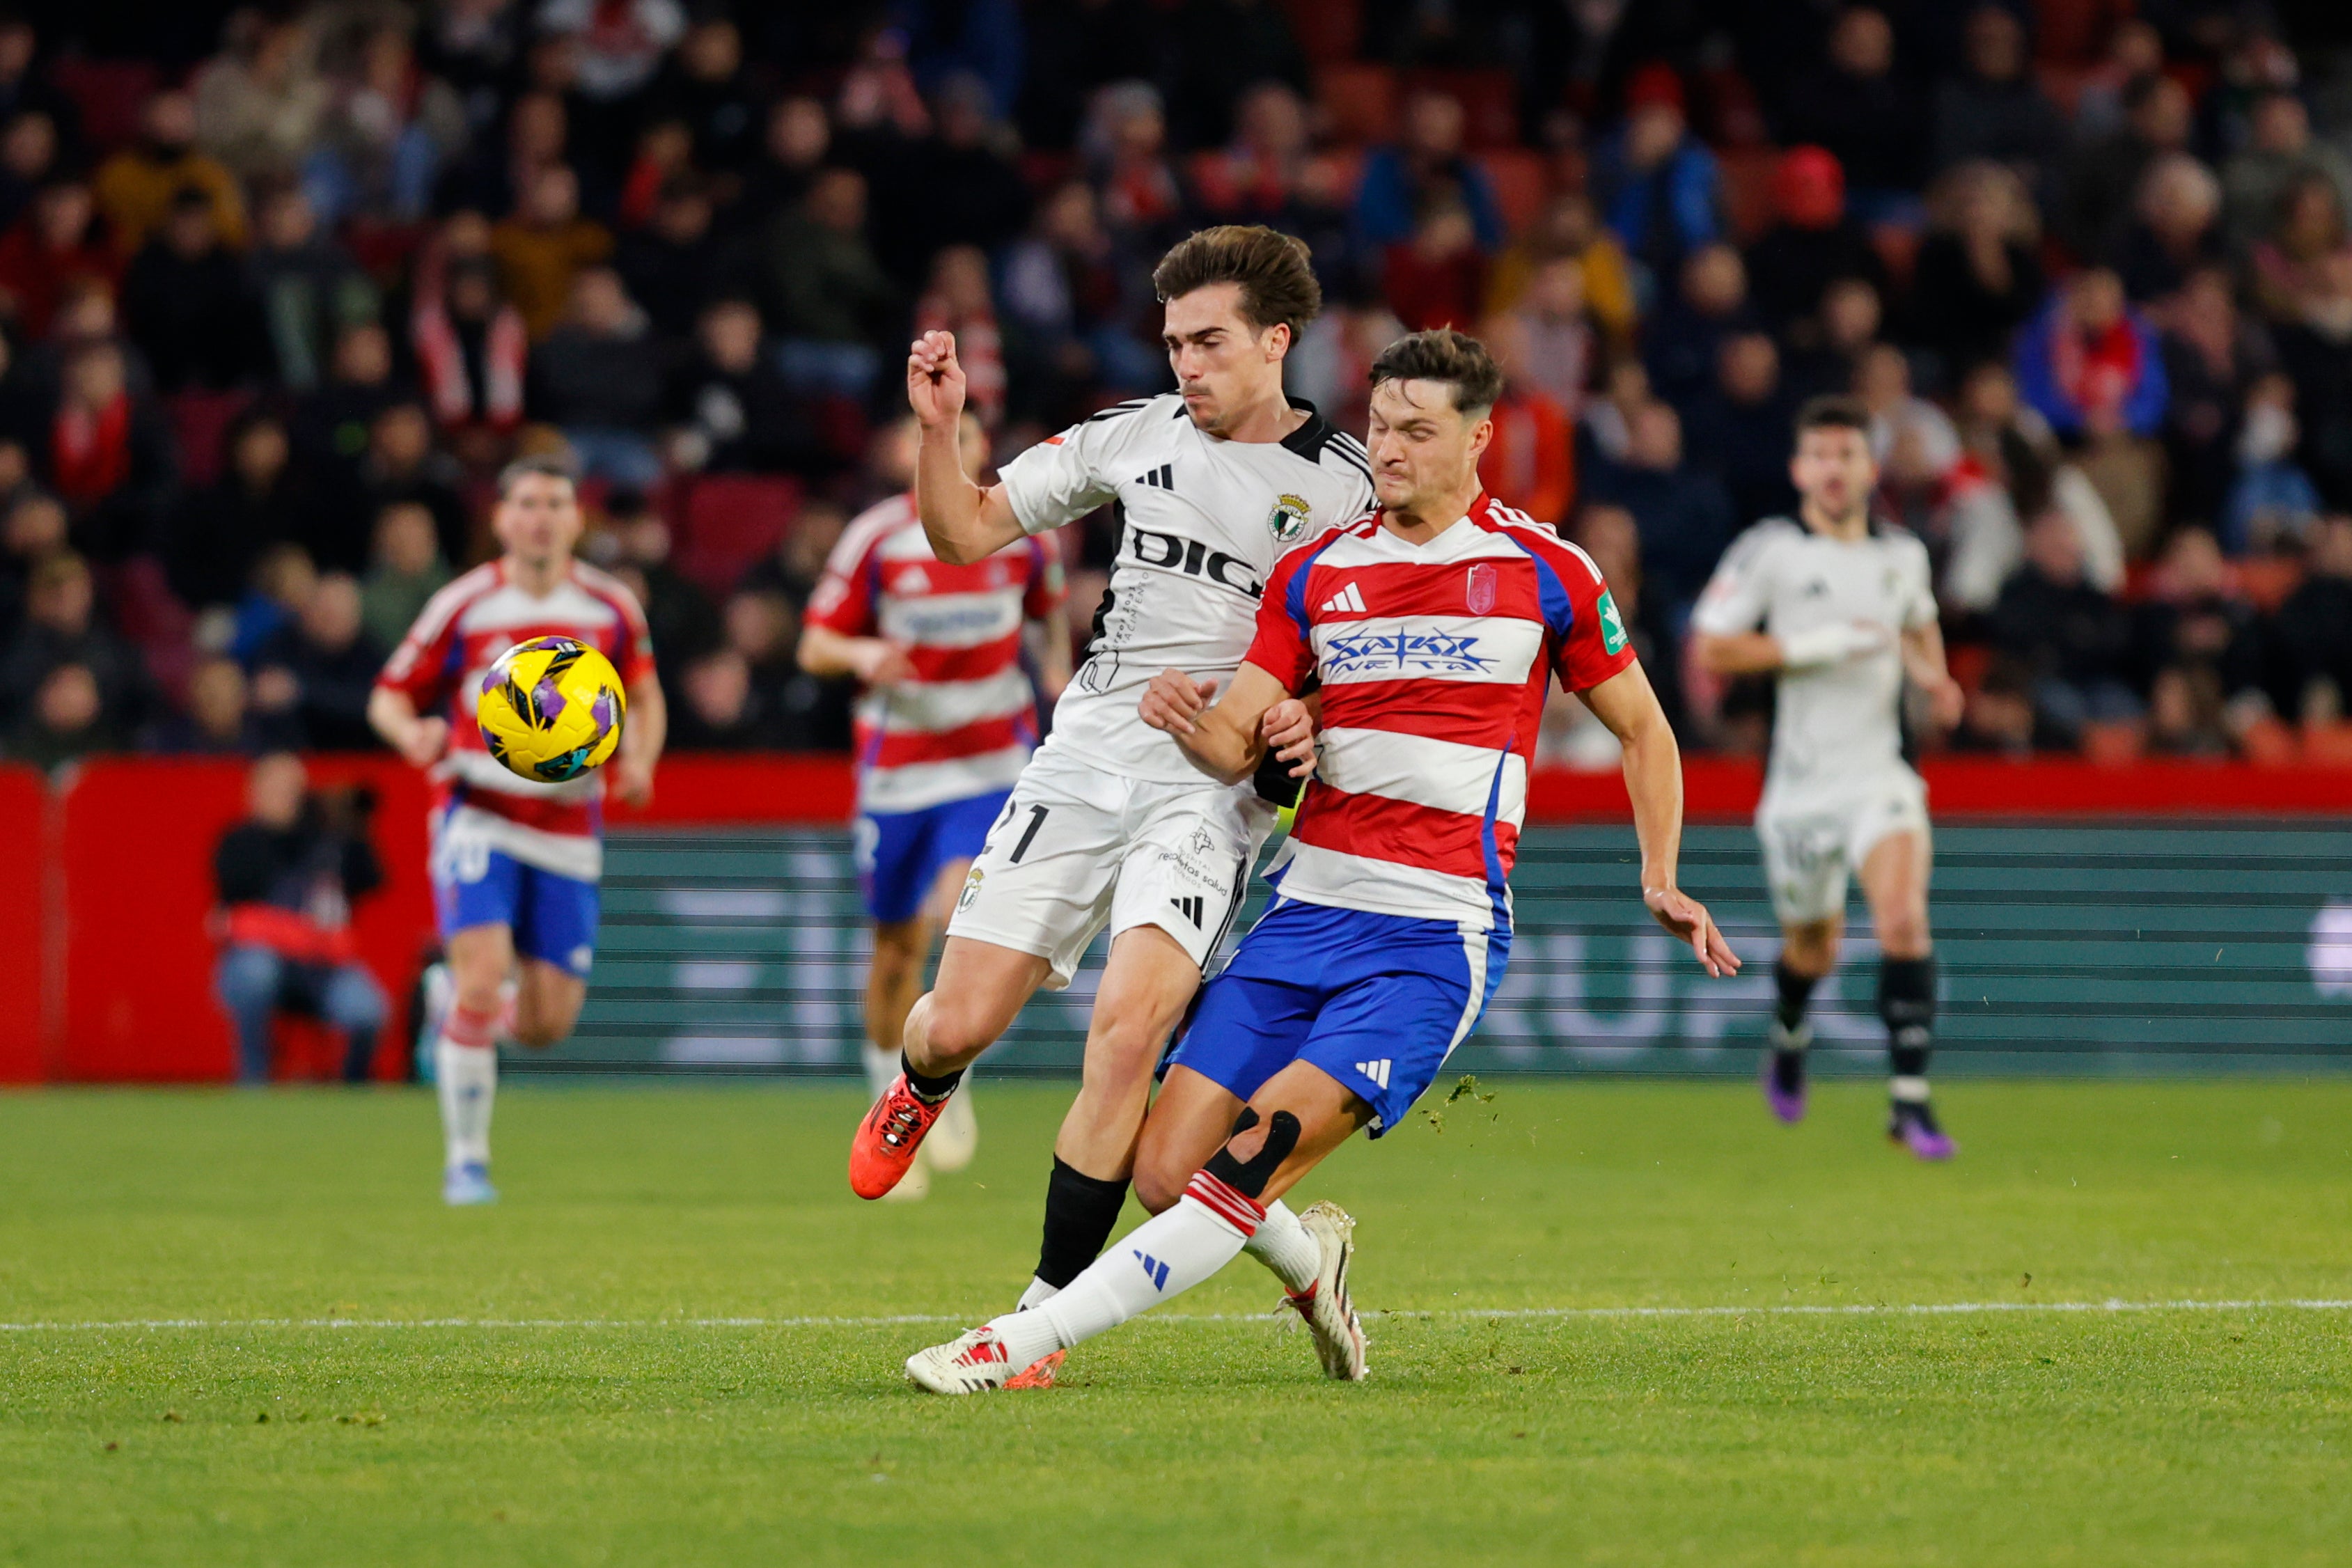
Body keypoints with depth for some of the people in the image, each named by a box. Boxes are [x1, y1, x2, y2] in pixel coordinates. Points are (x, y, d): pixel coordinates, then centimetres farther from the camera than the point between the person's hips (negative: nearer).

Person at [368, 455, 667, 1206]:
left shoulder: (611, 609, 3)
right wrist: (413, 734, -21)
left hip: (568, 827, 3)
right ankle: (466, 1160, -7)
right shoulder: (463, 607, -4)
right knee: (481, 980, -21)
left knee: (547, 1023, 0)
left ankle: (468, 1027, 38)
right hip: (479, 816, -3)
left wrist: (639, 762, -3)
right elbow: (390, 697, 2)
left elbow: (645, 698, 17)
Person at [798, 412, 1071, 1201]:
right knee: (898, 948, 7)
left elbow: (1049, 608, 22)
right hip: (897, 769, 0)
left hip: (993, 764, 0)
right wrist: (862, 653, -22)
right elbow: (814, 645, -2)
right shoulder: (877, 536, -5)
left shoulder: (1023, 531, 0)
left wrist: (1057, 666, 6)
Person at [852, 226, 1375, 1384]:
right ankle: (921, 1088, 41)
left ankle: (1044, 1314, -16)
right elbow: (966, 530, 15)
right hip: (1086, 757, 3)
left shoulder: (1340, 488, 0)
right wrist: (937, 428, -3)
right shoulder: (1137, 437, 9)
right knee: (959, 1023, -1)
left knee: (1129, 1028, -23)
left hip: (1215, 790, -3)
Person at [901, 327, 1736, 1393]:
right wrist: (1185, 718, -20)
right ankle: (1308, 1255, 28)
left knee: (1254, 1156, -21)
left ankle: (1025, 1342, -23)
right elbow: (1234, 746, 4)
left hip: (1436, 934, -5)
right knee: (1165, 1175, -4)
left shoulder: (1546, 573, 2)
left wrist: (1661, 880, 3)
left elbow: (1641, 726, 14)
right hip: (1304, 907, 5)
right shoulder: (1314, 573, 11)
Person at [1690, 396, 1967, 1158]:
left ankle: (1911, 1101, -21)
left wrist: (1933, 674, 8)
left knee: (1903, 922, -21)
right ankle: (1789, 1043, 49)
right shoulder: (1769, 550, -6)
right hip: (1801, 781, -1)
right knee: (1813, 946, 14)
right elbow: (1711, 649, -12)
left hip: (1879, 773, 1)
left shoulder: (1903, 555, 7)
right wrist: (1817, 645, -19)